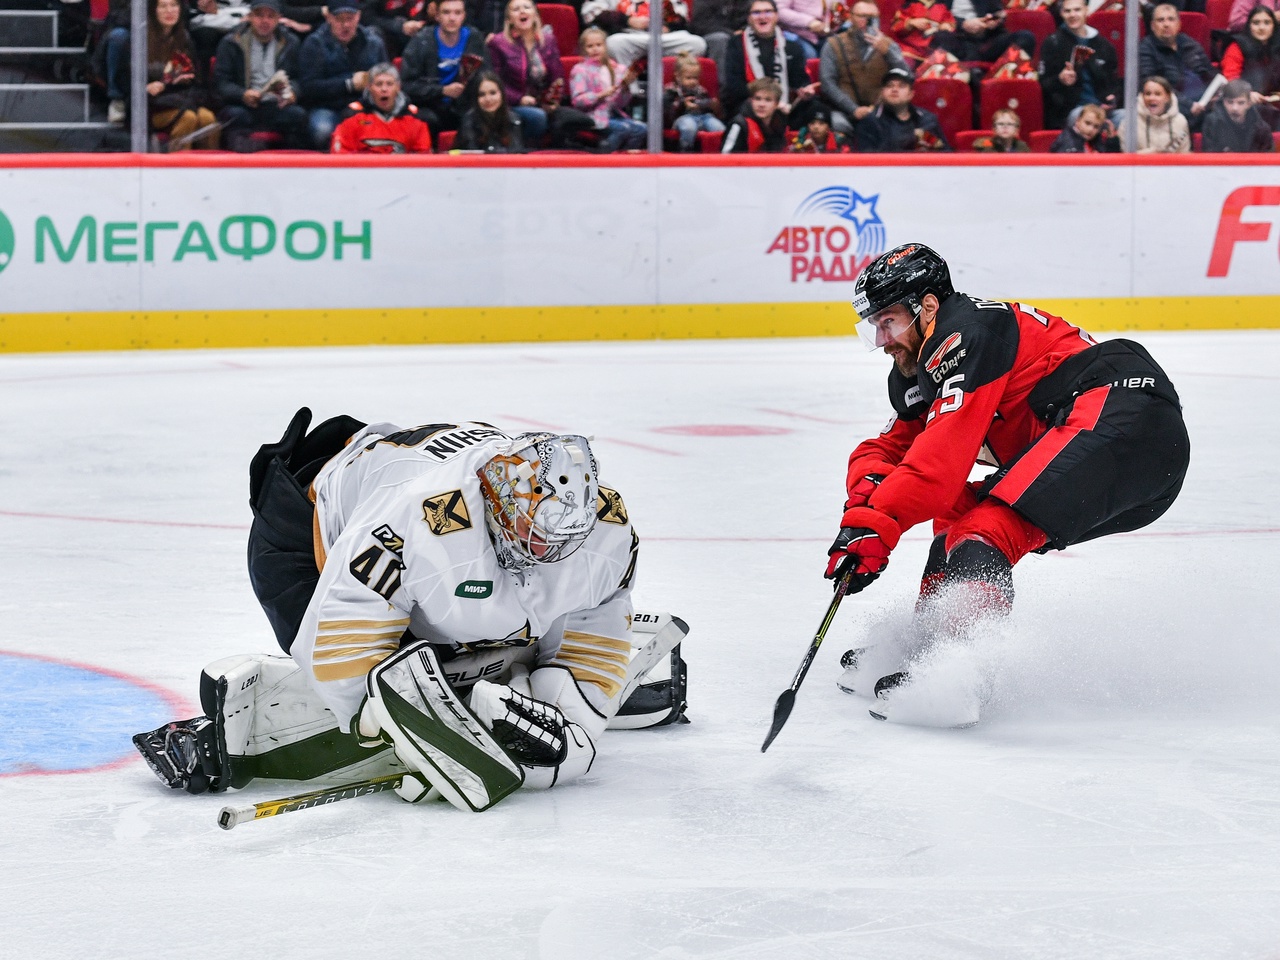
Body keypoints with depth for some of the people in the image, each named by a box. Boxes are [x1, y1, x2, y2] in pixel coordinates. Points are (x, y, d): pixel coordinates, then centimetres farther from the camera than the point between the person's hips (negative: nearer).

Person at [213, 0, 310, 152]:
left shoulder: (290, 43, 15)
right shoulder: (231, 43, 8)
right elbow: (221, 81, 1)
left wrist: (292, 93, -11)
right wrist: (242, 94, -19)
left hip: (277, 106, 1)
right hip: (244, 106, -1)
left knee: (298, 115, -29)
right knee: (235, 115, -34)